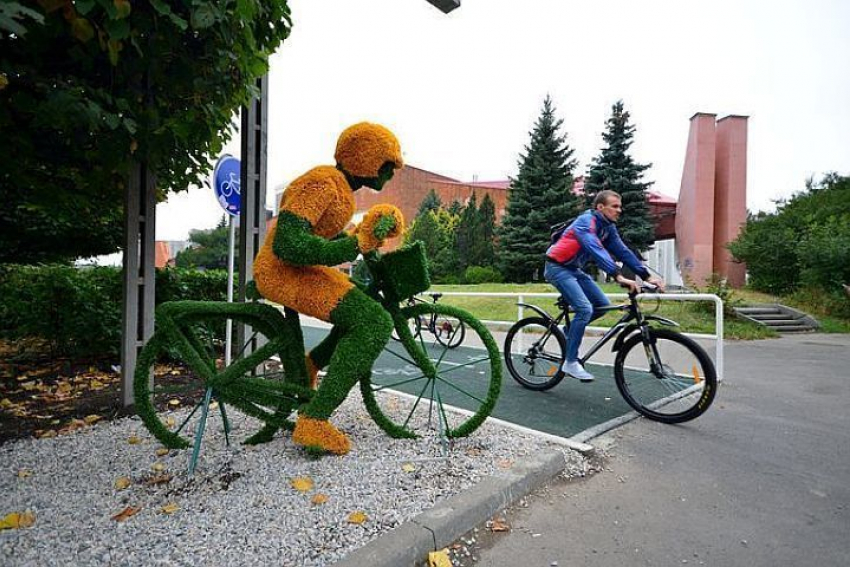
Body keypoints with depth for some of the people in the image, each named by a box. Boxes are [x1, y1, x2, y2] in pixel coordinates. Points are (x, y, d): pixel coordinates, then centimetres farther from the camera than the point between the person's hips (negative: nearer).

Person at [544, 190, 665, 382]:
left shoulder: (608, 227, 6)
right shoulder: (586, 221, -20)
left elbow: (623, 252, 0)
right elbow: (596, 250, -35)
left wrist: (647, 276, -9)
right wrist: (619, 276, -45)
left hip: (574, 269, 9)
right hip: (558, 267, -9)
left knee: (602, 304, 0)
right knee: (585, 309, -20)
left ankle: (570, 330, 19)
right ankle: (570, 363, -11)